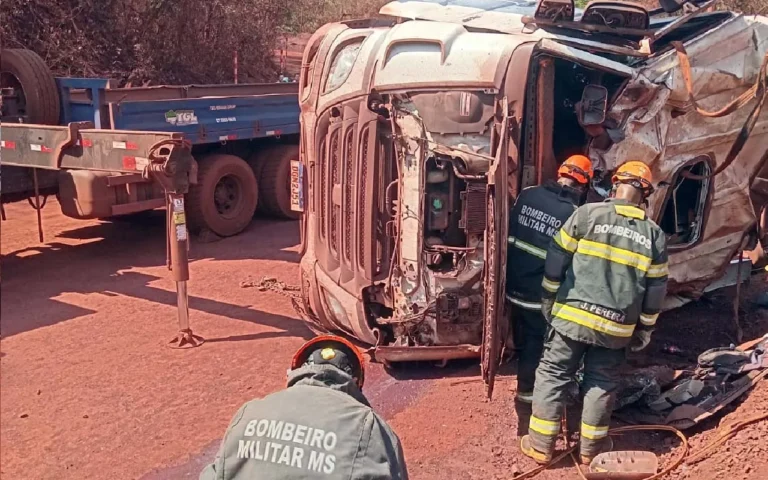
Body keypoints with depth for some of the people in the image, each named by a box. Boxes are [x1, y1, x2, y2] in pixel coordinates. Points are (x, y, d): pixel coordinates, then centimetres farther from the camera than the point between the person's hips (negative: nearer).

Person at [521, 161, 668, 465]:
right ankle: (591, 448, 27)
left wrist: (548, 300, 10)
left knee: (552, 376, 9)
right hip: (617, 327, 2)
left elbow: (556, 260, -3)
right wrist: (644, 330, 15)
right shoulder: (654, 234, 2)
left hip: (572, 316, -2)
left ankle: (541, 445, 15)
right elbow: (655, 289, 6)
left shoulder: (587, 214, -5)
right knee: (602, 384, 16)